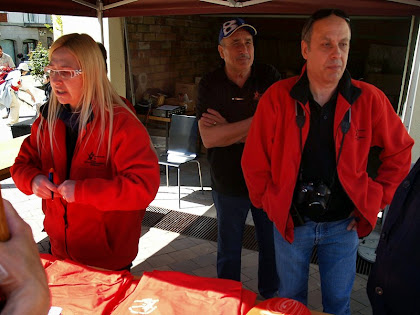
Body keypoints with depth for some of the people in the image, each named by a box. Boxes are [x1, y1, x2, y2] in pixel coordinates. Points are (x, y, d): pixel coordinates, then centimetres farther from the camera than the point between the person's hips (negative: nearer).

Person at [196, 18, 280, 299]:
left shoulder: (269, 77, -7)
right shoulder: (210, 84, -8)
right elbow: (208, 138, -20)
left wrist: (228, 128, -21)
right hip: (229, 183, 0)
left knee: (272, 245, 19)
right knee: (228, 251, 18)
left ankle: (270, 296, 45)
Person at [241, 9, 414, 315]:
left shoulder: (369, 99, -11)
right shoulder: (278, 97, -14)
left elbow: (400, 151, 2)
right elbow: (255, 161, -6)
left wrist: (375, 201, -1)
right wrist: (272, 206, -4)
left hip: (342, 224, 1)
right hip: (291, 221, 0)